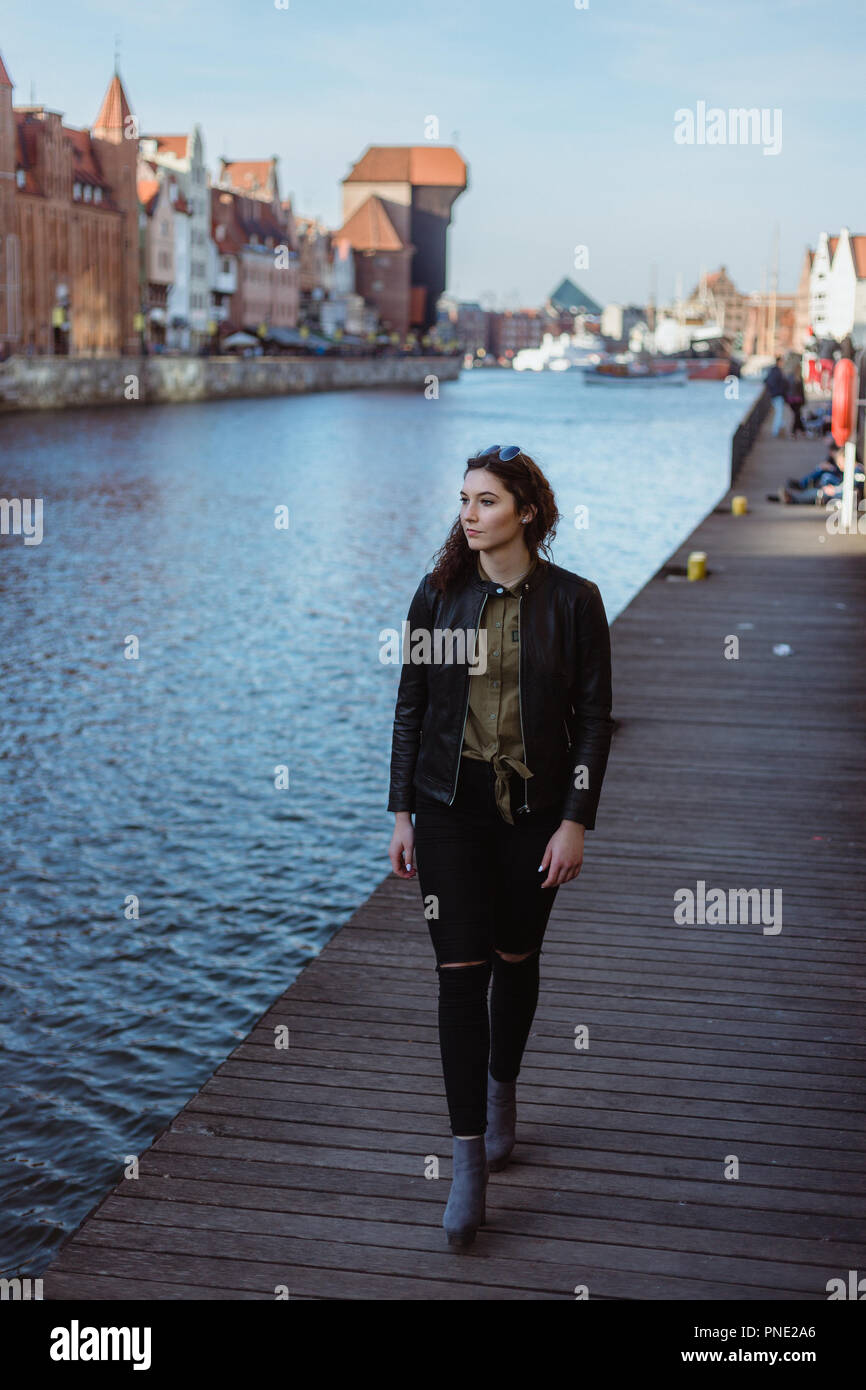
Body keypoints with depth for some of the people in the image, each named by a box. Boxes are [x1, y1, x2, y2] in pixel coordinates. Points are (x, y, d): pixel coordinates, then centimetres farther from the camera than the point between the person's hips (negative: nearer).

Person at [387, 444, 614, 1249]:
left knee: (516, 960, 15)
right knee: (460, 972, -5)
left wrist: (576, 822, -9)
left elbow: (593, 719, -4)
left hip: (534, 806, 0)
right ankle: (469, 1162, -1)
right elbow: (411, 706, 3)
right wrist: (401, 813, 0)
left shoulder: (572, 600, -5)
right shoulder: (439, 594, -1)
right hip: (451, 805, 0)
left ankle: (501, 1096, 41)